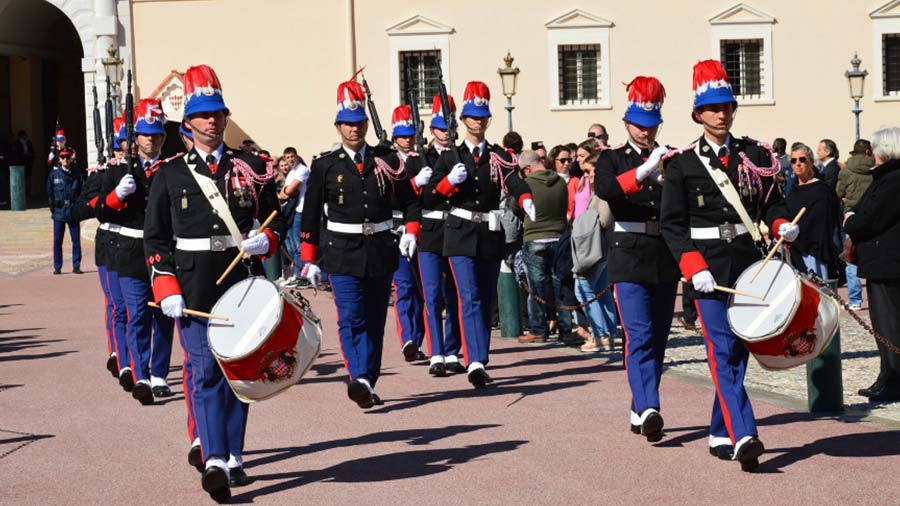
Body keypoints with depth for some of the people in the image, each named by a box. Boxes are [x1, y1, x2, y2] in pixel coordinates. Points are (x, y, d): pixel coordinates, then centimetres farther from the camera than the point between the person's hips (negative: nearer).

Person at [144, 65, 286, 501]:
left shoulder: (251, 168, 9)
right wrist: (166, 290, -7)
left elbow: (277, 219, 15)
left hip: (242, 283, 2)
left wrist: (266, 240, -8)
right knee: (204, 372, -9)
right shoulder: (170, 174, 5)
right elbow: (155, 238, 3)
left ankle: (232, 457, 20)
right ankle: (213, 461, -15)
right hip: (193, 289, -2)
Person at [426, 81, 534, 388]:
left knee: (487, 302, 9)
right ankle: (476, 363, -25)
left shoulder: (499, 157, 8)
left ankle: (479, 363, 20)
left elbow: (514, 183, -11)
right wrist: (449, 181, -16)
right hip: (461, 237, -2)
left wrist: (526, 202, -32)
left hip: (491, 236, 3)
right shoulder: (450, 157, 5)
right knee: (470, 299, -15)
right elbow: (428, 200, 1)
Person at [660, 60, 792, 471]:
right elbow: (671, 224, -3)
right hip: (710, 267, -4)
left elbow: (771, 201, 17)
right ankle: (743, 437, -20)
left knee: (739, 350, 10)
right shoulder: (682, 164, 0)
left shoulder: (755, 155, 9)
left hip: (750, 263, 4)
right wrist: (693, 267, -14)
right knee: (722, 350, -13)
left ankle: (721, 434, 23)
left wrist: (782, 225, -6)